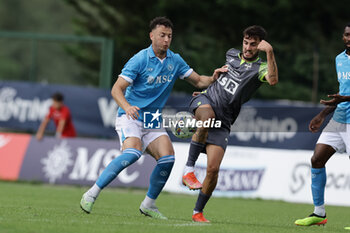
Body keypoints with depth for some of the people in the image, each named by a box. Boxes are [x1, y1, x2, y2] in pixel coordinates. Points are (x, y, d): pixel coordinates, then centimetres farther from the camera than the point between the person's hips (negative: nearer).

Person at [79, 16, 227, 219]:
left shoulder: (175, 61, 6)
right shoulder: (140, 60, -12)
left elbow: (198, 81, 14)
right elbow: (117, 89, -14)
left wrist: (213, 79, -9)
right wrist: (127, 107, -34)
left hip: (153, 120, 6)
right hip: (131, 117, -6)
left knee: (168, 158, -14)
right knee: (133, 153, -31)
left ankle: (149, 204, 4)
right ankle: (91, 194, -24)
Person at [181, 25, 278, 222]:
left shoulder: (259, 68, -6)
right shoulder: (231, 54, 11)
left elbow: (273, 80, -31)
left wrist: (270, 52, -35)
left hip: (223, 121, -1)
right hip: (205, 101, 1)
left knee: (213, 169, -11)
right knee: (208, 117, -38)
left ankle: (198, 212, 9)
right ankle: (188, 170, -34)